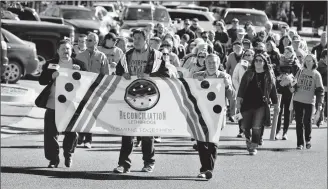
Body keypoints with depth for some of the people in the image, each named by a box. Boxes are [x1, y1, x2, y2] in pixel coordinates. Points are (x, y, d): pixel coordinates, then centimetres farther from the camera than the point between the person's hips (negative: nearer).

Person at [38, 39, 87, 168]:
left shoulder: (79, 64, 8)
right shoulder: (50, 64, 8)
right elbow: (41, 80, 2)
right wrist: (53, 75, -16)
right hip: (53, 105, 0)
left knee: (72, 133, 3)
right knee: (51, 132, -3)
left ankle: (68, 155, 24)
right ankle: (53, 159, 7)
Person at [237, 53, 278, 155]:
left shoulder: (268, 76, 5)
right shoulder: (248, 74, 5)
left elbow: (273, 91, 10)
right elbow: (242, 87, 2)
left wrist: (275, 104, 11)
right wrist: (239, 100, -7)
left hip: (261, 105, -1)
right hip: (247, 104, 1)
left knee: (256, 127, -10)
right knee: (245, 126, 5)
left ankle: (254, 147, 0)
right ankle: (248, 139, 34)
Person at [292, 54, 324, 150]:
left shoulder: (316, 74, 0)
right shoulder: (300, 72, 8)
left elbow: (320, 90, -1)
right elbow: (295, 83, 17)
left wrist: (319, 104, -7)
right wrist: (293, 87, -6)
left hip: (309, 101, -3)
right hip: (297, 100, 3)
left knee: (307, 121, -2)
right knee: (299, 122, 2)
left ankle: (308, 140, 21)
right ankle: (300, 143, 9)